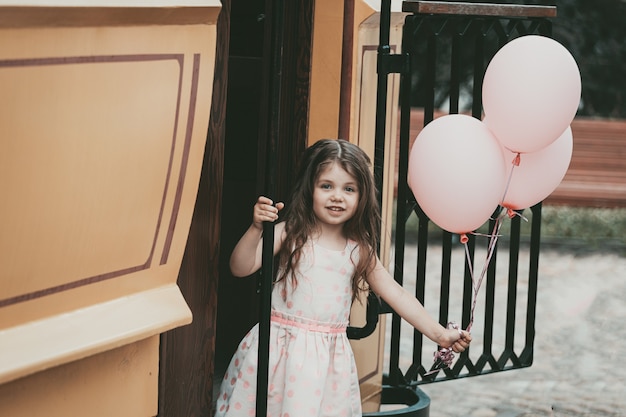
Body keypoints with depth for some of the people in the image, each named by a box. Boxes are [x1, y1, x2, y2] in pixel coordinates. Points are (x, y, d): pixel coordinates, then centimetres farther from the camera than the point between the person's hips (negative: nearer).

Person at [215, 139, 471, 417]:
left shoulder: (359, 250, 5)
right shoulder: (290, 235, -5)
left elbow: (395, 294, 8)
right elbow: (240, 268, -14)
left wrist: (438, 334, 2)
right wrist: (256, 228, -31)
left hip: (329, 358, 3)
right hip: (282, 349, -3)